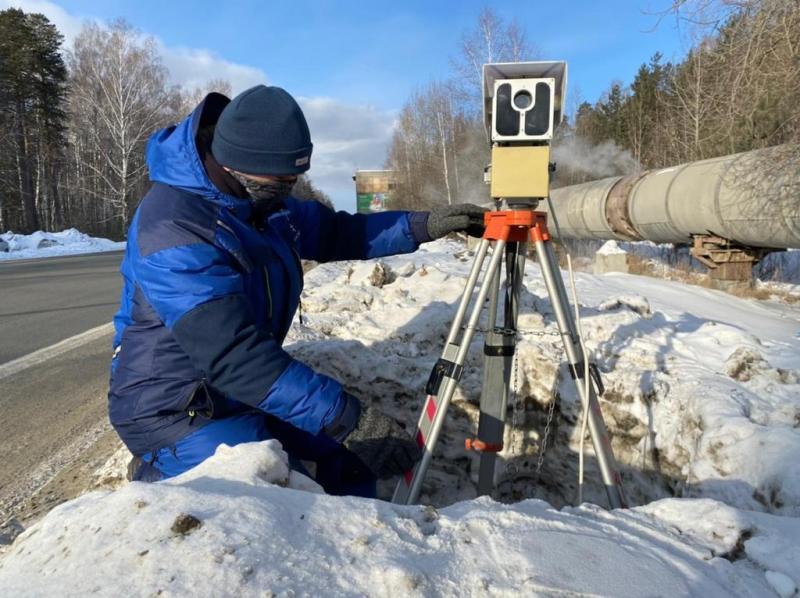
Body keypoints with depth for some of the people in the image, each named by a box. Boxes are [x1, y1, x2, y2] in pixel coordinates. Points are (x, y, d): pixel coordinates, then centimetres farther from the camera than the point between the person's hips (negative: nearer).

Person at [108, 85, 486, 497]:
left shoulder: (261, 198, 0)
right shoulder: (174, 228, -28)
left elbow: (334, 234, 13)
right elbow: (231, 356, -34)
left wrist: (424, 226, 2)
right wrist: (349, 420, -35)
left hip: (245, 393, 8)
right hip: (175, 412, -8)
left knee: (349, 450, 4)